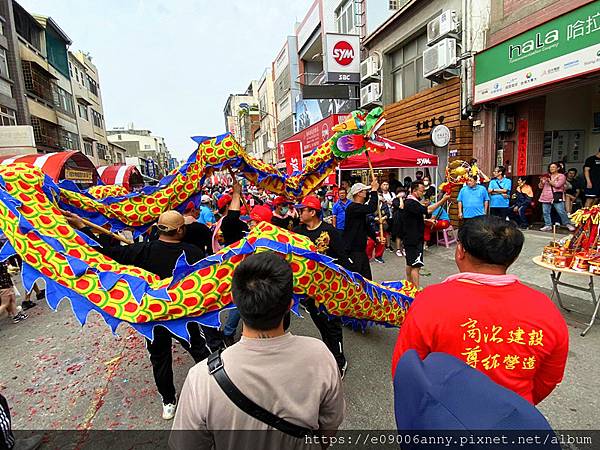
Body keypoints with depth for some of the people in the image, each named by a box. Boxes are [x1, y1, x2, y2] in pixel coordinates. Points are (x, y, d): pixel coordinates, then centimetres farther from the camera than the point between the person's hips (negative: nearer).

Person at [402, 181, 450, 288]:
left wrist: (427, 221, 12)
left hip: (411, 239, 11)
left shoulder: (412, 202, 15)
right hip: (413, 240, -11)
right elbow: (428, 210, -30)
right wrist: (443, 200, -28)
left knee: (410, 264, 18)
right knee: (415, 266, -10)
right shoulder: (411, 203, -19)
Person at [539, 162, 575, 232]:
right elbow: (541, 187, 16)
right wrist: (541, 181, -3)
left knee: (561, 212, -9)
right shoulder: (547, 176, 19)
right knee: (545, 212, 0)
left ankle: (568, 224, 3)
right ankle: (548, 225, 7)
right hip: (546, 197, 5)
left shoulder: (561, 176, 5)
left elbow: (557, 185, -12)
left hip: (557, 197, -5)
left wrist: (549, 181, -7)